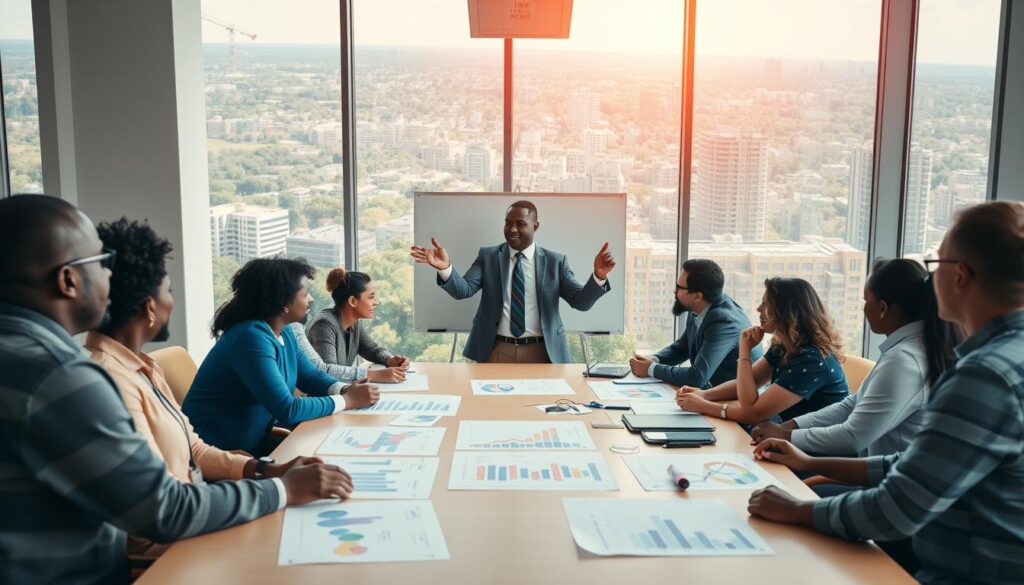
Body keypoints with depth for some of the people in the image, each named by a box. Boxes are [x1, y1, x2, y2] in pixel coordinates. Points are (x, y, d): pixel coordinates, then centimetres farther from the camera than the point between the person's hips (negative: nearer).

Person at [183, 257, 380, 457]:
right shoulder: (253, 338, -25)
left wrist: (345, 390, -8)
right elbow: (287, 410, -28)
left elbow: (311, 376, 12)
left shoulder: (284, 333, 4)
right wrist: (347, 400, -19)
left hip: (251, 440, 9)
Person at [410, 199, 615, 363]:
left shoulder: (555, 261, 3)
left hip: (541, 352, 0)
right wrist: (445, 268, -28)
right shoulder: (488, 256, 5)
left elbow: (581, 302, -3)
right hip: (496, 351, 0)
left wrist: (598, 276, -23)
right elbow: (463, 290, -8)